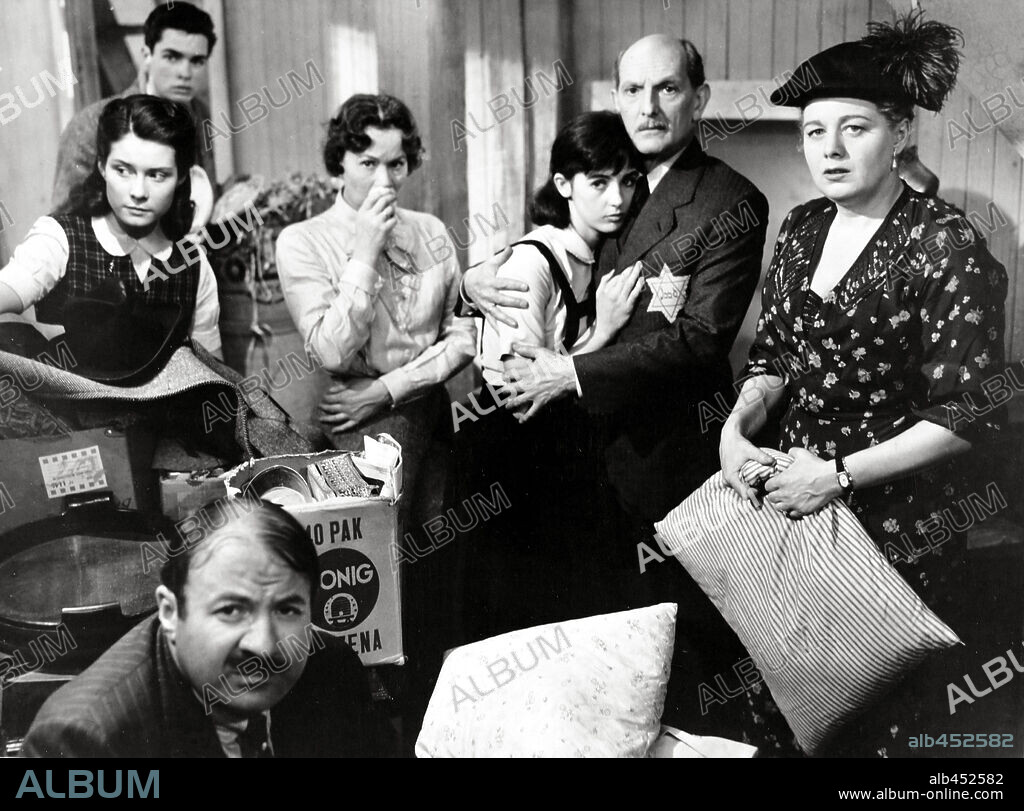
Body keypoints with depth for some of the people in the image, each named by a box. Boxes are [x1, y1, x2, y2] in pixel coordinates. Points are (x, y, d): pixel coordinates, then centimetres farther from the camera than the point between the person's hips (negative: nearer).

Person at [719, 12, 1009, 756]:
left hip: (897, 522, -5)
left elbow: (969, 412, -16)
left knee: (885, 719, 11)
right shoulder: (802, 228, 4)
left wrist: (839, 474, -20)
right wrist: (740, 423, -9)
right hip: (790, 507, 5)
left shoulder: (946, 243, -15)